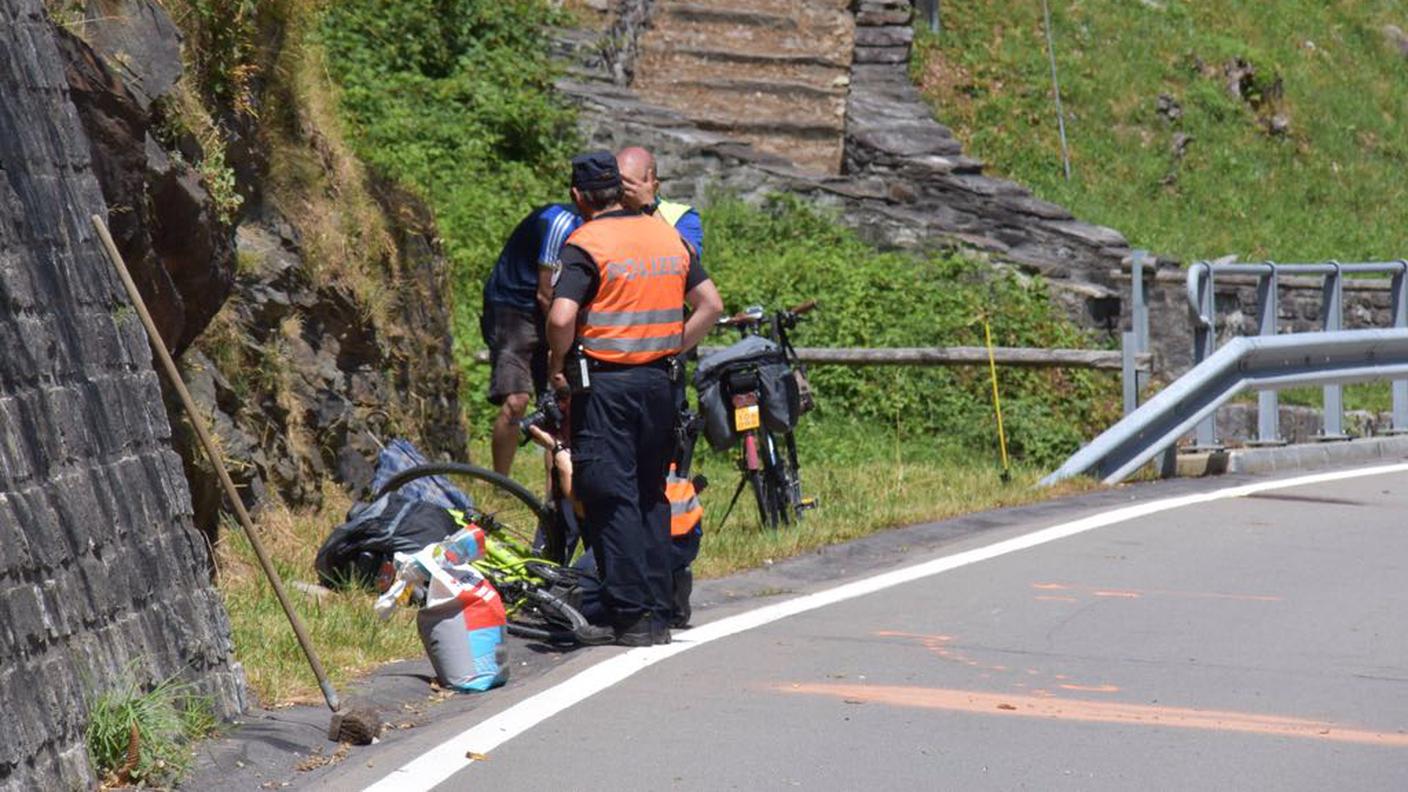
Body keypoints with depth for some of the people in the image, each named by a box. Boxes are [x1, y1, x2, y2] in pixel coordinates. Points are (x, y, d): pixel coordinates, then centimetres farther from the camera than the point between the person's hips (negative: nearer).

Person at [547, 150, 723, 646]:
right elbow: (711, 304, 11)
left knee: (611, 499, -2)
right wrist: (673, 350, 15)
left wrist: (557, 363, -4)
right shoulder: (669, 237, 10)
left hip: (604, 383, -6)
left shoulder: (586, 243, -9)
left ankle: (634, 616, -6)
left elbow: (561, 317, -20)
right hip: (659, 381, 6)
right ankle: (660, 613, 15)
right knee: (652, 497, 14)